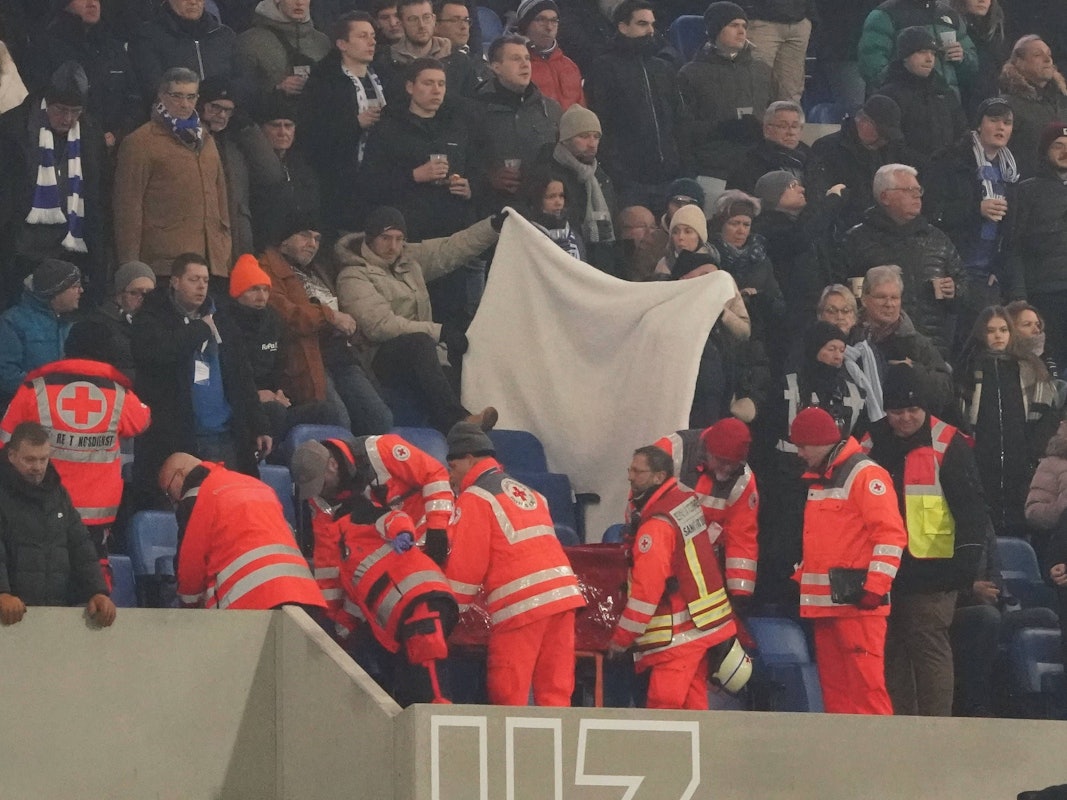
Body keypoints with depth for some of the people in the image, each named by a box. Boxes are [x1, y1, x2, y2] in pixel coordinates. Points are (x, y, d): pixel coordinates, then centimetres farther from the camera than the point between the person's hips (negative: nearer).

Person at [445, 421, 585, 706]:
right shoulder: (526, 492, 25)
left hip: (520, 604, -7)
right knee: (555, 691, 5)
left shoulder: (474, 498, 1)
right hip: (563, 592, 7)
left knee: (507, 693, -3)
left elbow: (467, 565, -3)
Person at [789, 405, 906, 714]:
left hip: (858, 603, -9)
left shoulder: (865, 475, -9)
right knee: (833, 686, 8)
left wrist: (875, 587, -20)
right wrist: (801, 580, 21)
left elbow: (890, 534, -16)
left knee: (865, 681, -12)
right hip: (824, 603, 9)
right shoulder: (817, 480, 20)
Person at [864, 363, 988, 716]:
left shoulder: (948, 444, -6)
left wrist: (969, 555, -16)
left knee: (929, 646, -8)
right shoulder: (872, 443, 9)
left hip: (931, 568, -5)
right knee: (891, 648, 8)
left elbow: (970, 504, -7)